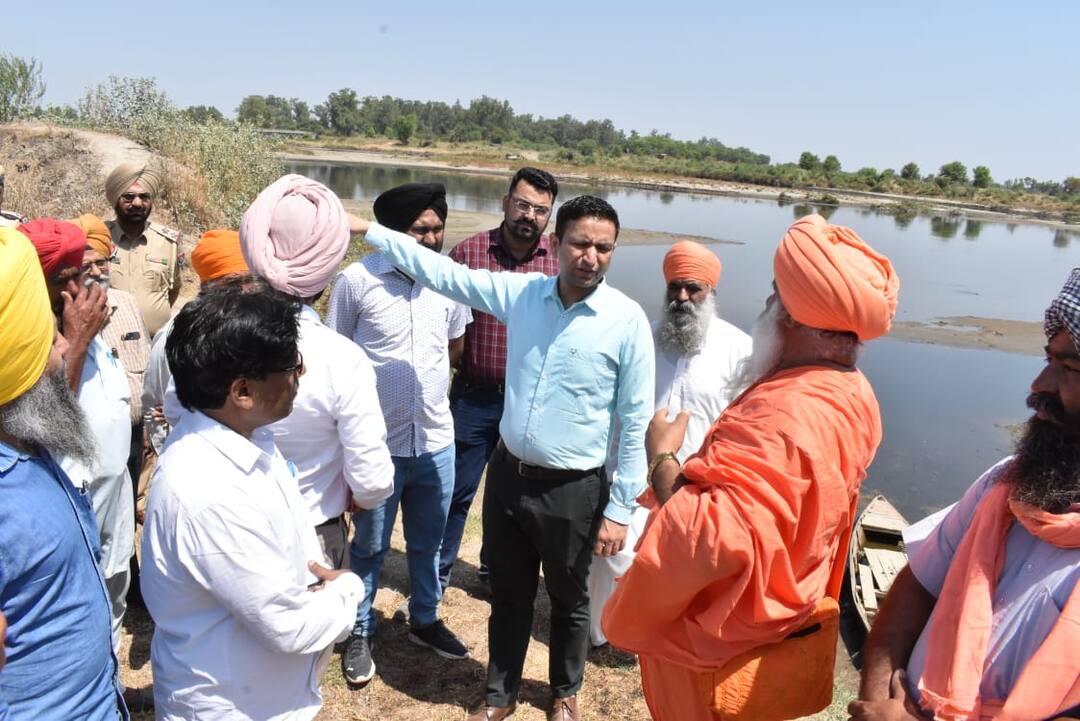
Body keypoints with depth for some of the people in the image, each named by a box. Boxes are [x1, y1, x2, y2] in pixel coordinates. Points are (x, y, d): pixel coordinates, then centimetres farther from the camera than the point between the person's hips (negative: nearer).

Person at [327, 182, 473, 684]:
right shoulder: (357, 280, -13)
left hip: (436, 441, 3)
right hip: (376, 444, -3)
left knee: (427, 544, 21)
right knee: (370, 545, 16)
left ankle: (425, 621, 43)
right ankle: (360, 632, 38)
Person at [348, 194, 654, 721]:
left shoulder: (627, 320, -15)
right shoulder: (519, 292, -4)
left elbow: (636, 422, -11)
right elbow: (443, 272, 3)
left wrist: (619, 509, -11)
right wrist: (367, 229, 3)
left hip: (572, 490, -3)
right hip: (507, 474, 3)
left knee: (568, 601, 19)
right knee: (508, 594, 21)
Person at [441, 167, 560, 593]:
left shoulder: (559, 261, -3)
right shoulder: (469, 251, -7)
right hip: (474, 396, -1)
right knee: (456, 490, 10)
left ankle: (496, 569, 39)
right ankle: (436, 574, 30)